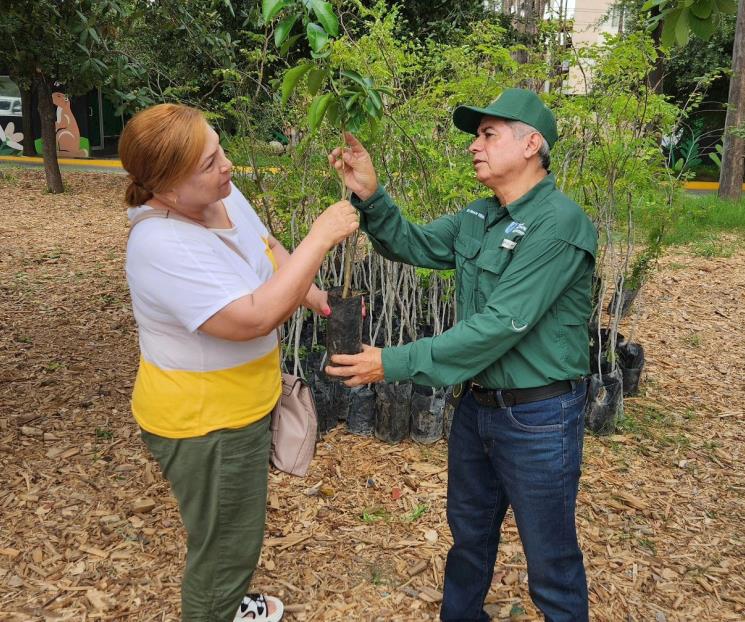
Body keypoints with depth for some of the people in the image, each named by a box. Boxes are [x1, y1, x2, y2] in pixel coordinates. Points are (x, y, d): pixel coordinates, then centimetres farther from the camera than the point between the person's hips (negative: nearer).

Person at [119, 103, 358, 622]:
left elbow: (268, 248, 14)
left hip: (244, 403, 9)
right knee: (226, 546, 12)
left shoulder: (224, 197, -5)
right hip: (203, 423, -9)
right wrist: (322, 236, -32)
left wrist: (314, 295, 0)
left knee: (237, 531, 30)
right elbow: (255, 318, -37)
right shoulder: (164, 247, -32)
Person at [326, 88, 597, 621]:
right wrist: (369, 195, -9)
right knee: (469, 531, 26)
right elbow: (411, 244, 10)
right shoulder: (478, 217, 4)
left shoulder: (558, 222, -23)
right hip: (477, 404, 8)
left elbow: (499, 327, -27)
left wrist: (396, 364, -25)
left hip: (538, 417, -8)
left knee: (550, 559, 13)